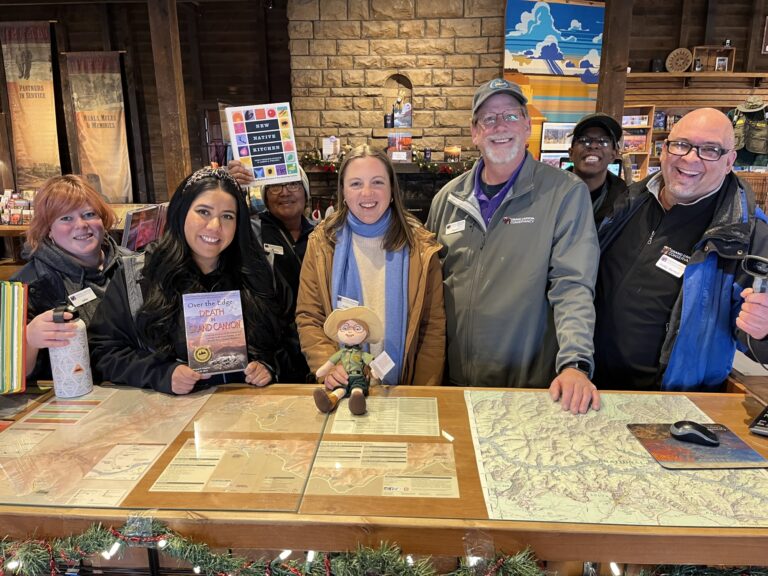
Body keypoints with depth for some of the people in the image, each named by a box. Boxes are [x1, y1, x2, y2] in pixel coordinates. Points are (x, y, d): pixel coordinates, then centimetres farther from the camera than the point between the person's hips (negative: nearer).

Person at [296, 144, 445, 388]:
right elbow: (308, 318, 0)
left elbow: (433, 327, -2)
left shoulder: (420, 247, -3)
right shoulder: (322, 244, -1)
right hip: (343, 386, 0)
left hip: (401, 385, 0)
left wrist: (423, 396, -8)